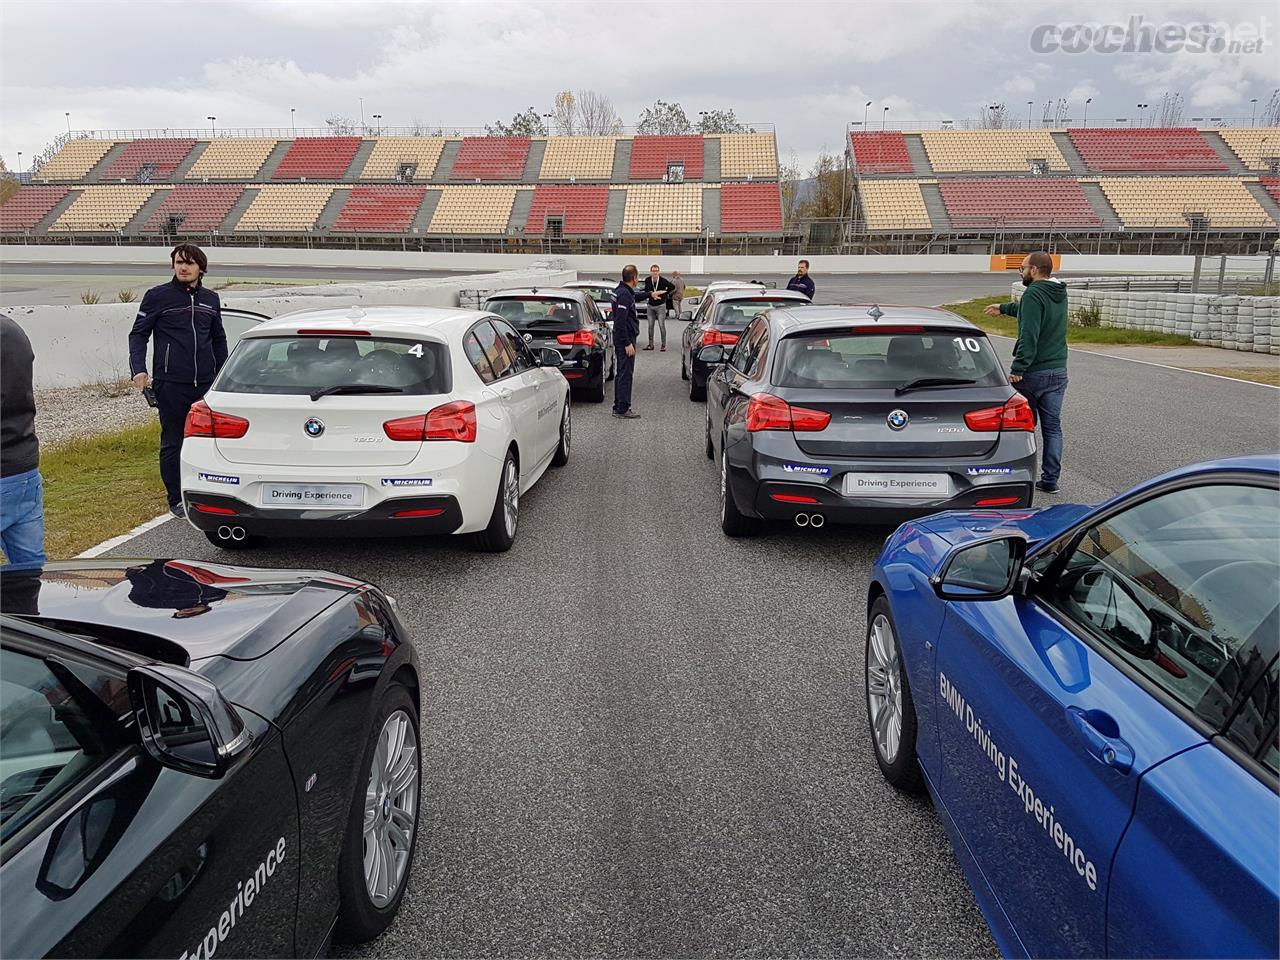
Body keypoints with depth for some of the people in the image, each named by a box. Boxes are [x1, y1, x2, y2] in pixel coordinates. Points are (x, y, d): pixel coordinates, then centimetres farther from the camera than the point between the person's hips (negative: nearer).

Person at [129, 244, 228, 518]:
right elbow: (138, 334, 0)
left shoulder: (210, 299, 13)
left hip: (205, 383, 4)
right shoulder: (158, 296, 0)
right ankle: (176, 500, 11)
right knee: (172, 442, 2)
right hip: (171, 384, -4)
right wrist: (138, 369, -14)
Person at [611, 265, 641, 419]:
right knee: (625, 374, -6)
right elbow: (620, 322, -24)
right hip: (625, 339, -10)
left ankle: (618, 407, 22)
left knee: (621, 373, 15)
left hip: (620, 340, 10)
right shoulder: (625, 295, -20)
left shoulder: (619, 291, 11)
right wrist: (628, 344, -23)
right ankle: (623, 409, -3)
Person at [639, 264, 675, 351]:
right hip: (650, 306, 4)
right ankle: (650, 345, 16)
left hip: (660, 306, -4)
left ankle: (664, 345, 1)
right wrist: (650, 294, 1)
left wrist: (664, 293, -3)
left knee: (662, 326, -5)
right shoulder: (647, 280, -3)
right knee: (650, 326, 8)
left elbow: (672, 287, -1)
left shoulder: (663, 280, -14)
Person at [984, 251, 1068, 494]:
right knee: (1052, 426, 9)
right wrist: (1003, 308, 46)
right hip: (1058, 371, 7)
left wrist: (1018, 368, -25)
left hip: (1033, 372, -7)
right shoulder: (1060, 294, 12)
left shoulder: (1034, 294, -15)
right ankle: (1050, 480, 11)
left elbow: (1029, 335, -25)